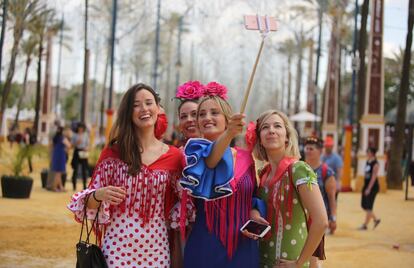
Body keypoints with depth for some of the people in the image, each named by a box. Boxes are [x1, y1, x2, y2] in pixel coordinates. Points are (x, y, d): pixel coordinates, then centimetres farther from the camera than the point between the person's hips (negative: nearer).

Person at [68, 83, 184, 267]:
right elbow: (91, 201, 2)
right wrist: (99, 195, -17)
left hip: (156, 247, 1)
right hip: (118, 245, -1)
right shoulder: (113, 152, 0)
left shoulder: (174, 156, 2)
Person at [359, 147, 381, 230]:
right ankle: (376, 219, 24)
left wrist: (369, 189, -20)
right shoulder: (367, 162, 11)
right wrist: (365, 187, 17)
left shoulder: (375, 164, -13)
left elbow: (374, 177, -17)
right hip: (366, 185, 9)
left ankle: (365, 225, 2)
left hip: (373, 186, -9)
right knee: (363, 205, 10)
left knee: (369, 206, -4)